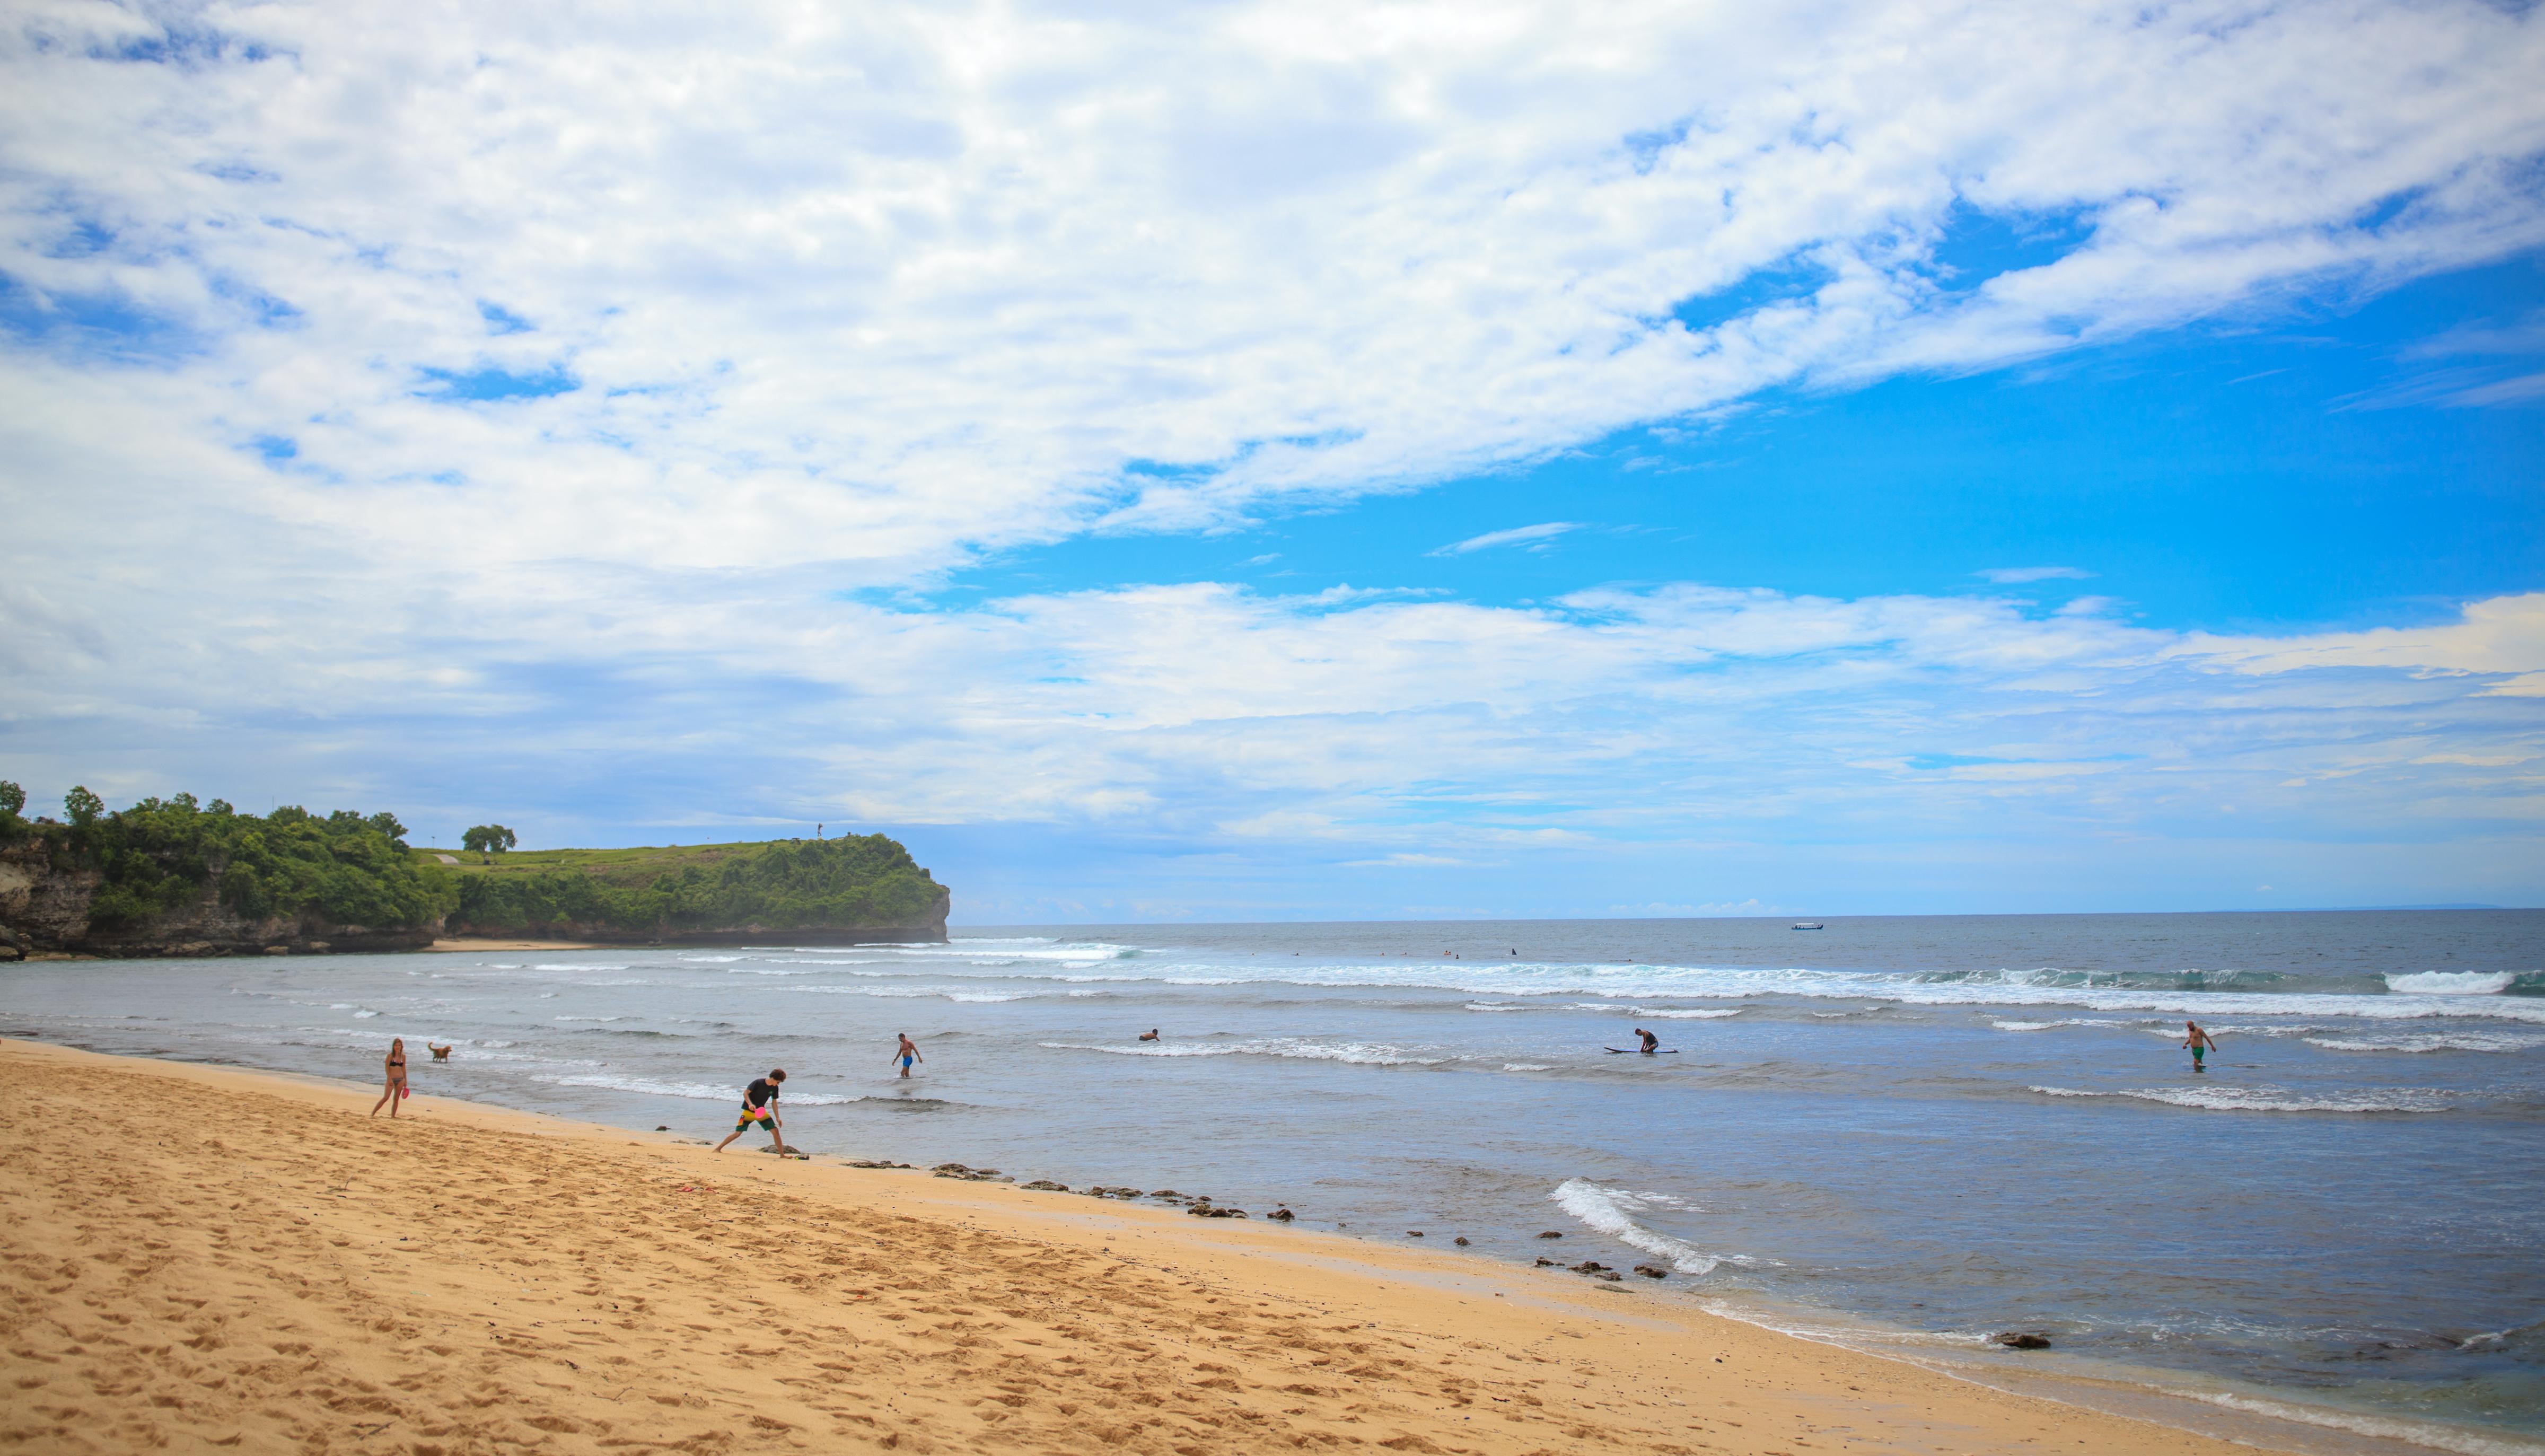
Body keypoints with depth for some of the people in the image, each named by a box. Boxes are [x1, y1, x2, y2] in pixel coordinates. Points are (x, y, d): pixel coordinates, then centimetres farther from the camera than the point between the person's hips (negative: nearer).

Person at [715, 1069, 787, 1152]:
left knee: (775, 1131, -8)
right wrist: (750, 1104, -33)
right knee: (738, 1133, -6)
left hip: (761, 1112, 4)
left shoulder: (775, 1088, -1)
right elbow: (745, 1093, -16)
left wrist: (778, 1118, 7)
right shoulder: (758, 1083, -18)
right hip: (749, 1111, -4)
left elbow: (774, 1103, 10)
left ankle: (782, 1155, -3)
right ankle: (718, 1148, 13)